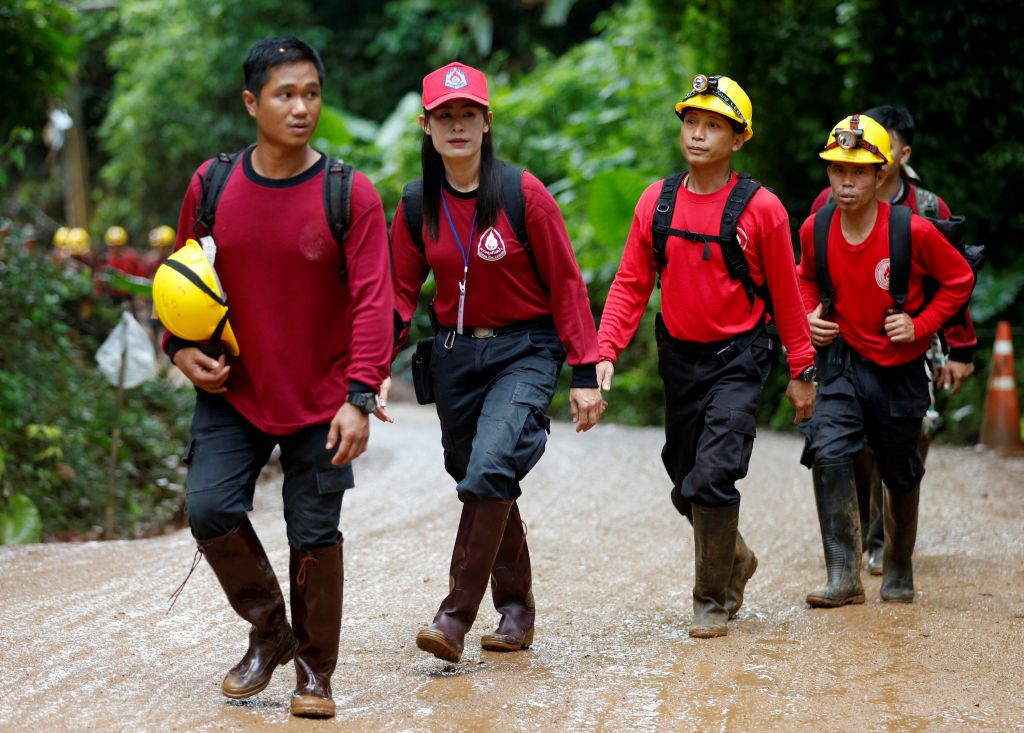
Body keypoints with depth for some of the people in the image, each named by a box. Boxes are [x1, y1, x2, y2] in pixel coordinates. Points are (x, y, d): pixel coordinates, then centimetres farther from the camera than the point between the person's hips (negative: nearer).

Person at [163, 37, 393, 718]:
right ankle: (269, 631, 13)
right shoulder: (212, 186, -1)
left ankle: (315, 671, 19)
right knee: (210, 506, -11)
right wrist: (181, 347, -4)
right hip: (233, 391, 2)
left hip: (321, 400, -2)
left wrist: (360, 397, -23)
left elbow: (372, 299, -14)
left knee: (315, 534, 2)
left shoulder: (351, 195, -10)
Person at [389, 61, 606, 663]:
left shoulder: (523, 193, -10)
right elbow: (401, 292, 8)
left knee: (491, 467, -23)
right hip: (454, 353, 5)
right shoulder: (416, 205, 2)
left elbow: (566, 284, -6)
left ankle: (457, 615, -20)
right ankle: (516, 610, 25)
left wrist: (586, 374, -8)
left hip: (526, 351, -5)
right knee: (485, 486, 10)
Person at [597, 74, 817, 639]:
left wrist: (801, 371, 2)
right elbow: (631, 284, 3)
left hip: (739, 358, -4)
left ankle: (713, 600, 0)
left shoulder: (761, 209, -9)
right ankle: (735, 558, 41)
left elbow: (785, 294, -1)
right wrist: (605, 352, -8)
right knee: (685, 479, 14)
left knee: (712, 477, -16)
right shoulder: (657, 201, 0)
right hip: (679, 356, 5)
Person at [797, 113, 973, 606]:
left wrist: (921, 325, -13)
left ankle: (899, 574, 36)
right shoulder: (815, 229, -7)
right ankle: (844, 577, -19)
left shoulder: (914, 231, -18)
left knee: (900, 474, 13)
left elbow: (959, 279, -4)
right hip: (844, 360, 1)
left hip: (900, 367, -1)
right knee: (828, 451, -22)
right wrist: (812, 314, -2)